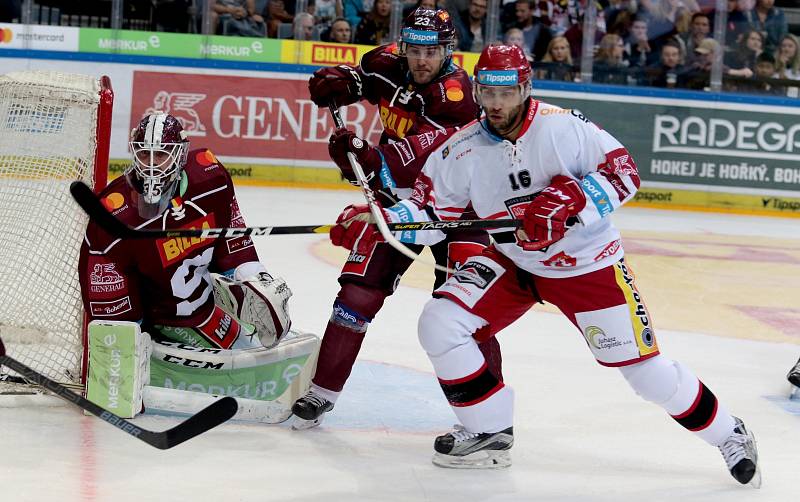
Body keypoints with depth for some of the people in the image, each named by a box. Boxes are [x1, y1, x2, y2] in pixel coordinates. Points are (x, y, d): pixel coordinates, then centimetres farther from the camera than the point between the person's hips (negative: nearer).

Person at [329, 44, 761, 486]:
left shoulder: (564, 126, -19)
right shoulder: (460, 151, -8)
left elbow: (624, 172, -18)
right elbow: (429, 212, -4)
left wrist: (570, 199, -32)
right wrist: (377, 222, -22)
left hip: (588, 265, -4)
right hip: (511, 263, 4)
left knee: (647, 371, -4)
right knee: (439, 323, -14)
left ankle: (726, 434, 21)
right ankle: (489, 433, 1)